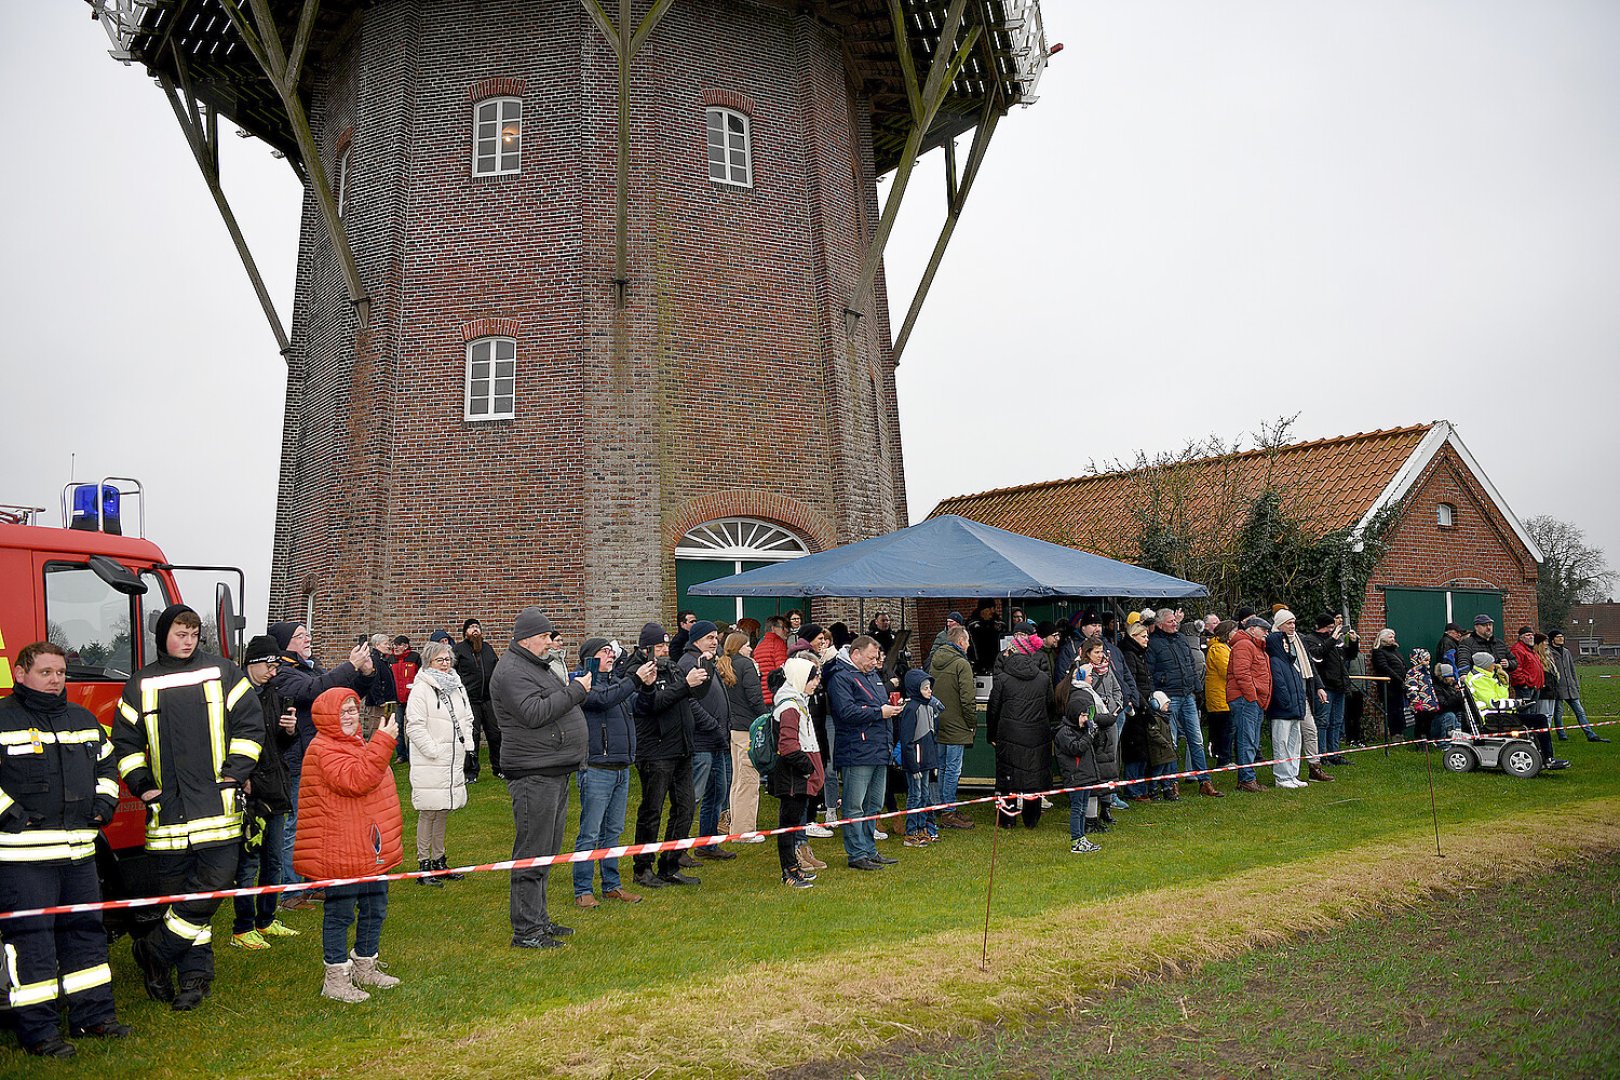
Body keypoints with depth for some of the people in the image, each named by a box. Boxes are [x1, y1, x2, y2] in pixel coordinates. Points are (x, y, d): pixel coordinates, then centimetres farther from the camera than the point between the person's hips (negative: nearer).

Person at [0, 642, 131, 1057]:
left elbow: (106, 763, 24)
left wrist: (104, 801, 11)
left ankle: (93, 1014, 24)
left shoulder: (83, 719, 13)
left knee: (85, 929, 13)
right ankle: (38, 1031, 9)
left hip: (78, 850, 7)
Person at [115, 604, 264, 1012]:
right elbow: (125, 741, 15)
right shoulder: (141, 684, 10)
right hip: (167, 809, 1)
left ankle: (154, 950, 14)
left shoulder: (223, 673, 5)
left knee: (212, 888, -6)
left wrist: (233, 773, -4)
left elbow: (250, 725, 4)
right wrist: (142, 785, 3)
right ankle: (196, 974, 19)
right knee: (178, 891, 6)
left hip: (218, 807, -1)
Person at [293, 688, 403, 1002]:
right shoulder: (324, 749, -15)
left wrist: (391, 832, 28)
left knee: (374, 910, 18)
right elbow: (355, 780, -31)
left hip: (372, 851, 10)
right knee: (340, 913, 1)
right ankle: (336, 978, 13)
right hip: (341, 852, -9)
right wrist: (383, 742, -31)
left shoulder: (358, 744, 17)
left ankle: (365, 967, 33)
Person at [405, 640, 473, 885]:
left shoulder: (458, 687, 13)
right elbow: (415, 726, -15)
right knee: (428, 814, -2)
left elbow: (468, 718, 24)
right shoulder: (421, 690, -9)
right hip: (429, 764, -7)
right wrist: (433, 750, -17)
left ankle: (439, 860, 25)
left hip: (454, 761, 7)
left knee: (443, 812, 15)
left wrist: (467, 744, 13)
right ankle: (424, 865, 7)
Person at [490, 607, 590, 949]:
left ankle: (539, 918, 27)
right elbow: (534, 713, -24)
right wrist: (575, 690, -18)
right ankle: (526, 930, 2)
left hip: (555, 772, 10)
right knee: (532, 853, -5)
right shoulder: (511, 671, -12)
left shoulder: (541, 665, 19)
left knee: (548, 849, 17)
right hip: (534, 775, -10)